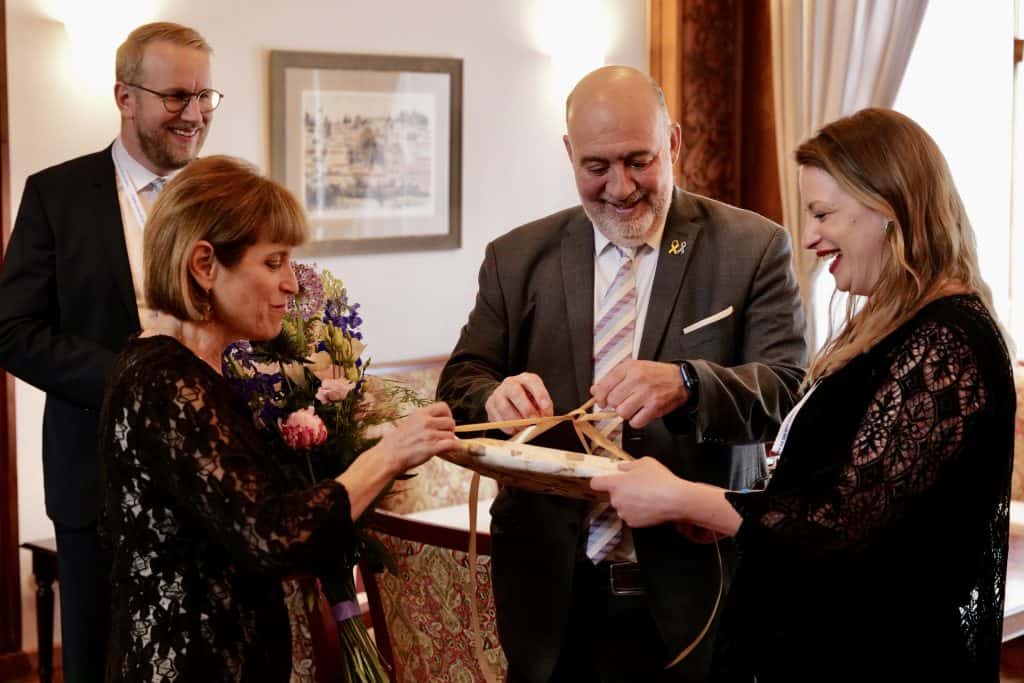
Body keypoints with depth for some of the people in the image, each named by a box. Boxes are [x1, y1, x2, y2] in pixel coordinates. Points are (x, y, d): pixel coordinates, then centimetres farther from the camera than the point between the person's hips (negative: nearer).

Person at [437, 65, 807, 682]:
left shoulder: (753, 248, -3)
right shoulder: (516, 258, 5)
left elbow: (787, 388, -11)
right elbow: (460, 383, 2)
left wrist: (685, 384, -32)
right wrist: (495, 398, -23)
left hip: (696, 588, -2)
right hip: (555, 592, 2)